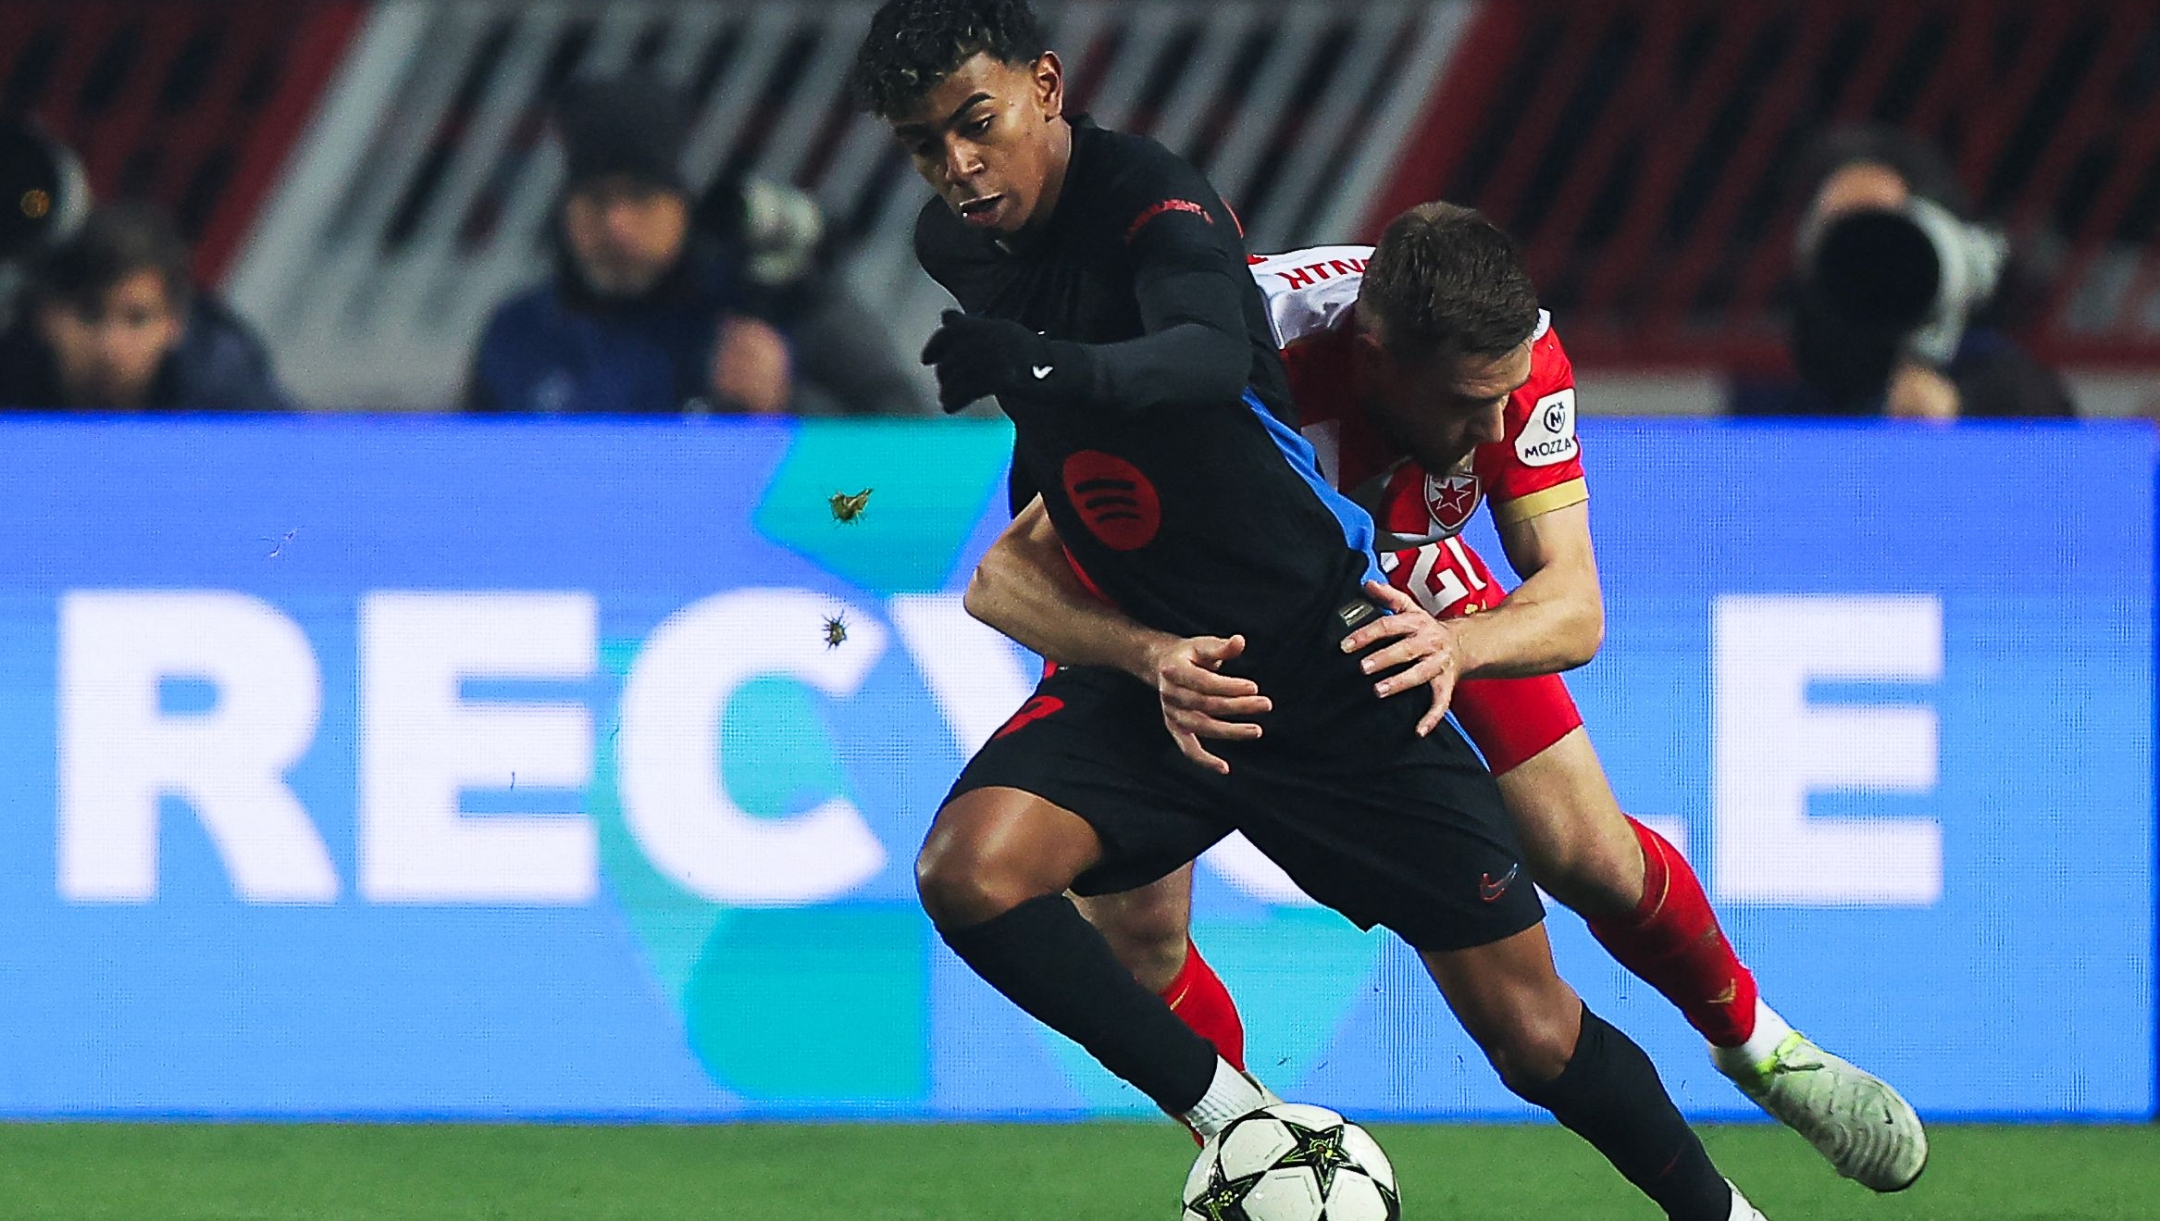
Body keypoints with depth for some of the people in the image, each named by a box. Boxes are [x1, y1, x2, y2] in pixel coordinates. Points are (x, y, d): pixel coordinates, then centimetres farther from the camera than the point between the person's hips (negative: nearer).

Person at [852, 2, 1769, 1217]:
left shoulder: (1149, 197, -20)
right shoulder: (960, 242, 1)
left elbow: (1209, 357, -44)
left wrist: (1046, 365, -59)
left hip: (1322, 654, -5)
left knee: (1533, 1036, -2)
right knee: (969, 873, -26)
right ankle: (1229, 1116, -13)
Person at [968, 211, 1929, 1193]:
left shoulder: (1517, 358, -32)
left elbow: (1573, 610, -30)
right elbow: (1005, 576, -43)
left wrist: (1458, 646, -53)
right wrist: (1151, 657, -63)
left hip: (1400, 569, 2)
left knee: (1591, 858, -3)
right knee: (1127, 928, -16)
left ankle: (1750, 1037, 27)